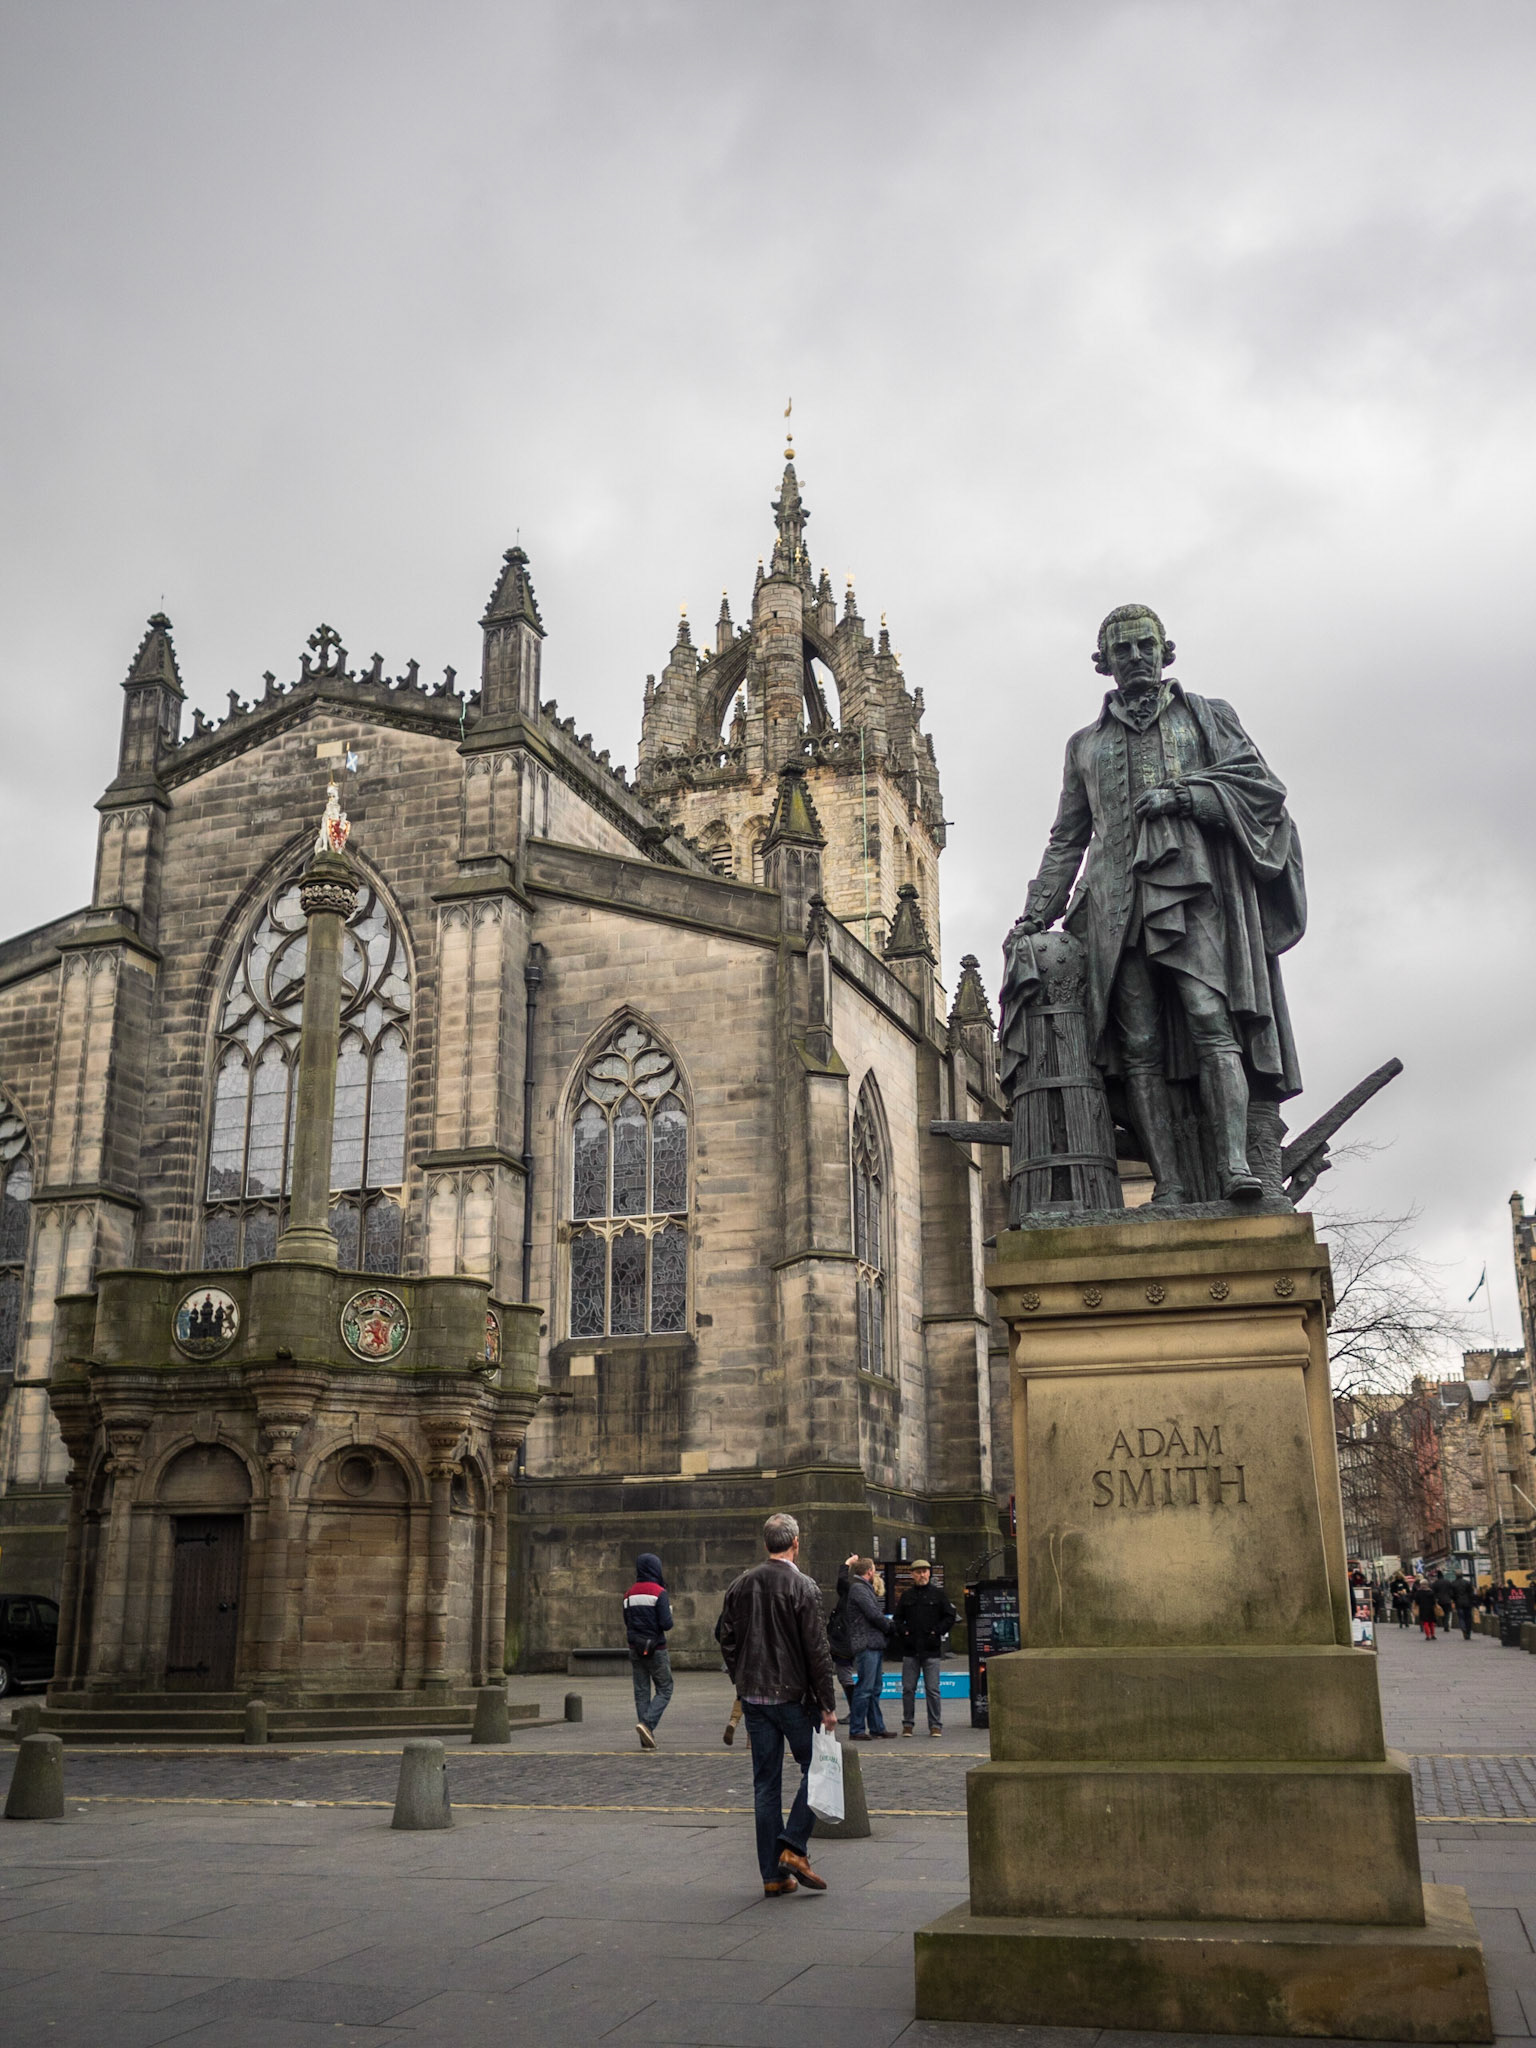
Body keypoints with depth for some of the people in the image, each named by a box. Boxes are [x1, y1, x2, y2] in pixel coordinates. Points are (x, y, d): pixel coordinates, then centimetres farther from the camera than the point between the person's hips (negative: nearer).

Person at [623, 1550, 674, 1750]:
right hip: (656, 1649, -6)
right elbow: (666, 1624, -15)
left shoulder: (629, 1595, 9)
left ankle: (646, 1739, 7)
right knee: (664, 1690, 4)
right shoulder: (658, 1593, -11)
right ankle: (647, 1723, -16)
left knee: (641, 1692, 9)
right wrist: (669, 1611, 4)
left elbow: (627, 1624, 13)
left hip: (636, 1650, 6)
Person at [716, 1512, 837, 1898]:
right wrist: (828, 1706, -8)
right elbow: (817, 1652, -13)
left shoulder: (740, 1586, 4)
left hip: (753, 1697, 5)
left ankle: (773, 1874, 12)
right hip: (793, 1696, -5)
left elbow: (727, 1641, 8)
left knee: (765, 1784, 9)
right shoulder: (803, 1587, -12)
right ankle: (794, 1848, -2)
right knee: (815, 1769, 10)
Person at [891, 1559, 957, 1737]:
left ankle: (935, 1724, 6)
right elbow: (897, 1619, 16)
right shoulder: (907, 1596, 10)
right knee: (908, 1688, 4)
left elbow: (950, 1617, 4)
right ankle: (907, 1723, 14)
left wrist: (937, 1631, -8)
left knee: (932, 1689, -2)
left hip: (931, 1649, -2)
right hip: (910, 1649, 2)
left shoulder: (938, 1594, 4)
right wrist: (902, 1631, -3)